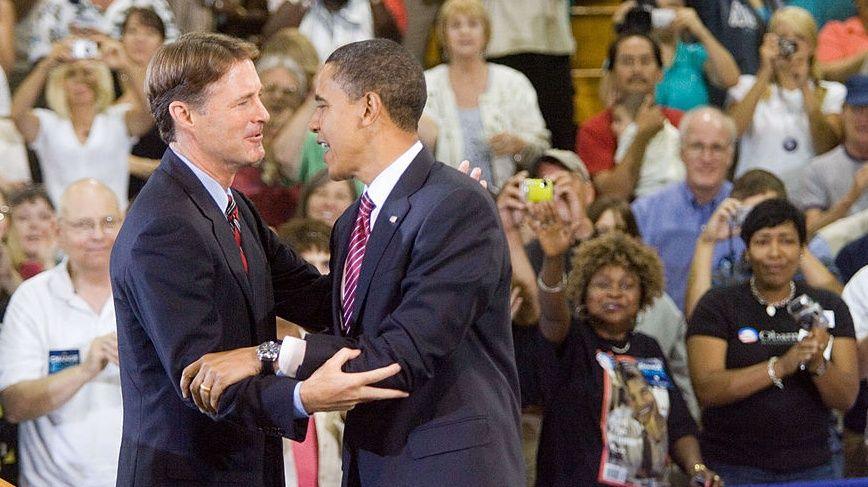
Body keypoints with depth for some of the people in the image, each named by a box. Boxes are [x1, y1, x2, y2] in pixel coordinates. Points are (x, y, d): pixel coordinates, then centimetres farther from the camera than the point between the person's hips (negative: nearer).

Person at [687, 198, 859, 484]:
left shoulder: (828, 307, 6)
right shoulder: (717, 306, -1)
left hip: (811, 468, 2)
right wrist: (781, 366, -21)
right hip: (732, 468, -2)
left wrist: (818, 364, -18)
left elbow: (846, 400, 1)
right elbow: (706, 390, -13)